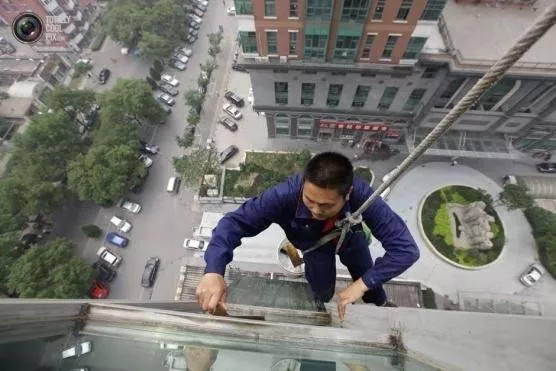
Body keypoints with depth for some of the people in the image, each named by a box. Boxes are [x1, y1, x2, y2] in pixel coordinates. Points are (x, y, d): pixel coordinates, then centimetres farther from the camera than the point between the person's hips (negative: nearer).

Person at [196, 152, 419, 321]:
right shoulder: (286, 195, -45)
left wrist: (363, 283, -47)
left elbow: (406, 248, -39)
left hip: (350, 238, 1)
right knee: (322, 291, 11)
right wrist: (214, 271, -56)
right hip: (314, 244, 0)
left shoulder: (362, 196, -45)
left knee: (366, 278, 22)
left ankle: (380, 305, 60)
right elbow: (234, 222, -40)